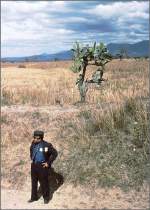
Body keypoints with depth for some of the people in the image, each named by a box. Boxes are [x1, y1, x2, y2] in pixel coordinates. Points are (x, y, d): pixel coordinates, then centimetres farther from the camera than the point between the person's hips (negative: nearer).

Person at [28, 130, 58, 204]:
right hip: (34, 165, 6)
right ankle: (34, 197, 30)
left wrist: (48, 163, -12)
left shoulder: (46, 145, -17)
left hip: (42, 166, -6)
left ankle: (46, 198, 21)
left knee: (44, 183, 4)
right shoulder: (33, 143, 1)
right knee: (34, 182, 15)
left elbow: (55, 153, -12)